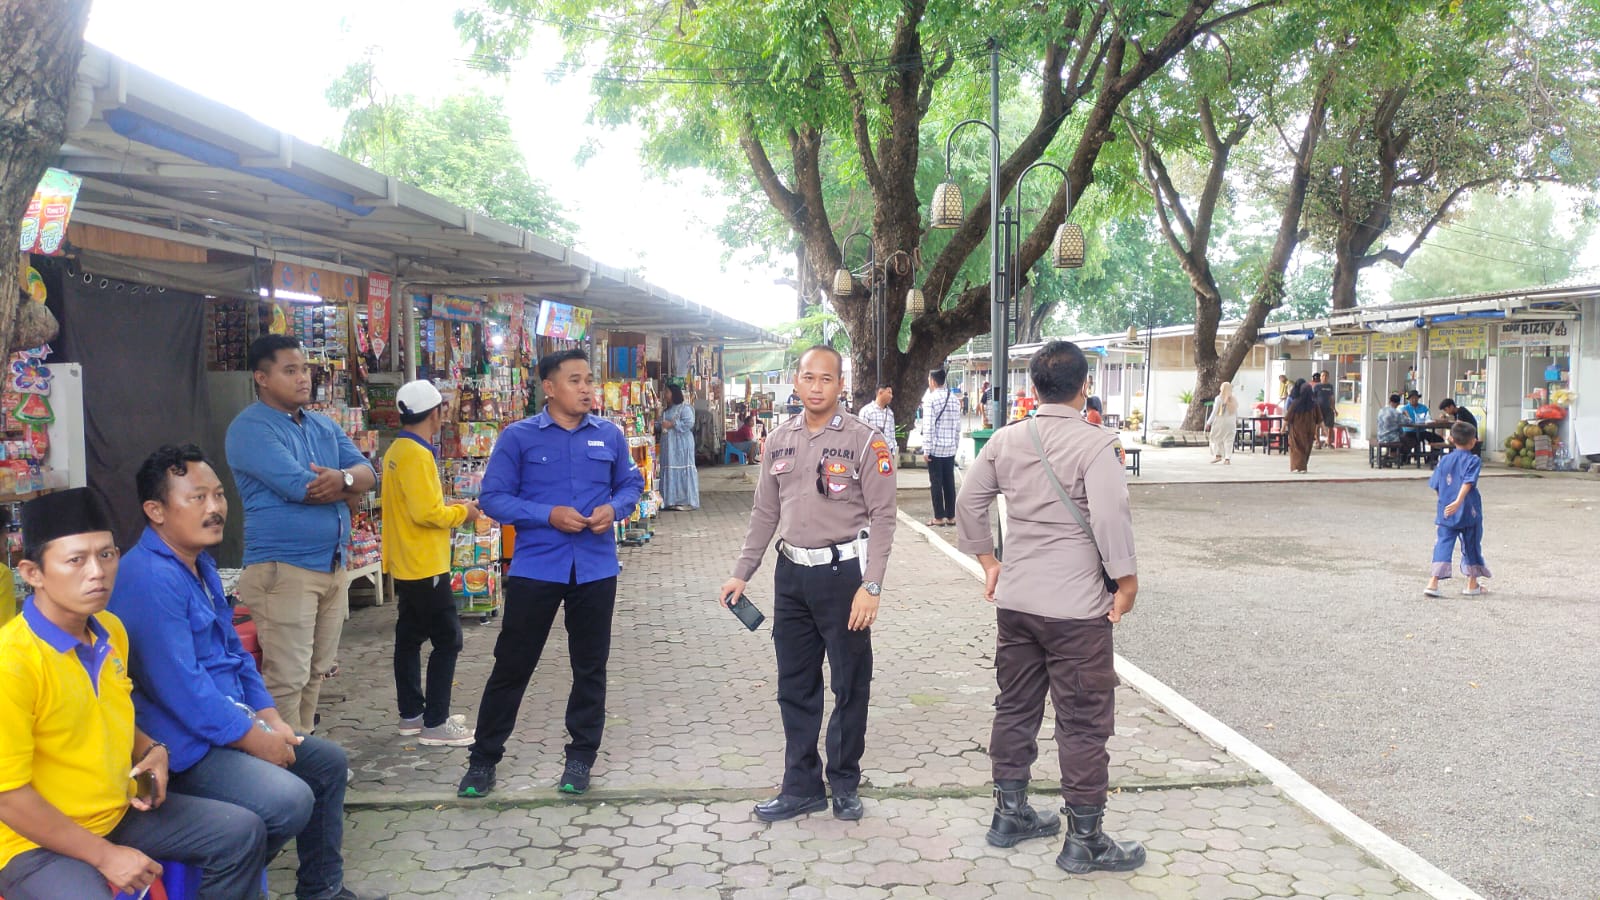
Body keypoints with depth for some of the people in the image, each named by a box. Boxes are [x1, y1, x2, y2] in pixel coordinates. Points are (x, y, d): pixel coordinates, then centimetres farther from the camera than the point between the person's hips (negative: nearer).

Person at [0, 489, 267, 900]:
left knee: (242, 833, 6)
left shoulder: (111, 630, 1)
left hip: (120, 813, 7)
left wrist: (152, 751, 0)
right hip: (40, 842, -7)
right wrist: (105, 856, -19)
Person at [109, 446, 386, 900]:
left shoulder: (202, 565, 12)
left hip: (233, 725, 11)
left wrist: (271, 720, 5)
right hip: (185, 748, -11)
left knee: (330, 762, 15)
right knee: (291, 801, -26)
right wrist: (256, 740, -17)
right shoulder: (151, 578, -22)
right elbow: (181, 688, -26)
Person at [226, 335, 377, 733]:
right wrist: (349, 486, -3)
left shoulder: (324, 425, 15)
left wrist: (342, 478, -19)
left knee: (316, 673, 14)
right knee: (287, 679, -7)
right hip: (284, 569, -8)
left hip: (332, 566, 8)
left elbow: (368, 474, 5)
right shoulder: (251, 428, -9)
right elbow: (299, 487, -20)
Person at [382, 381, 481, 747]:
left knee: (410, 637, 15)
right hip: (425, 566, -10)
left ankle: (411, 714, 23)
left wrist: (449, 509, 10)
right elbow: (426, 513, -25)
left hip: (406, 565, 10)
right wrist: (461, 513, -10)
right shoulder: (417, 455, -20)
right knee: (447, 640, -4)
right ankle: (435, 724, -1)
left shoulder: (399, 450, 11)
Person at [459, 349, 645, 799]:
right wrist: (549, 515, -18)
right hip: (536, 567, -2)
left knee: (590, 667, 11)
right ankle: (484, 758, 20)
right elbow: (493, 497, -6)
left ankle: (581, 757, 26)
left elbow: (631, 484, 14)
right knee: (512, 665, 5)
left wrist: (614, 509, -8)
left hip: (596, 568, 3)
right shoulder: (518, 437, -5)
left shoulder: (610, 435, 4)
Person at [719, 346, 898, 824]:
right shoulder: (778, 442, 8)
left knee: (850, 686, 7)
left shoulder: (864, 440, -8)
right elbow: (765, 513, 14)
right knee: (795, 687, 12)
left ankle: (845, 783, 23)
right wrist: (742, 573, 10)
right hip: (792, 574, 5)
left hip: (843, 573, -5)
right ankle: (802, 786, 24)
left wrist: (870, 586, -17)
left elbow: (882, 516, -10)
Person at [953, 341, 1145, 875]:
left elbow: (969, 503, 9)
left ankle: (1010, 815, 29)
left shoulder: (1005, 441, 3)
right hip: (1076, 607, -6)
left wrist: (989, 561, 17)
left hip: (1015, 601, 6)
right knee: (1083, 723, 4)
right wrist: (1127, 581, -10)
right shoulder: (1095, 444, -15)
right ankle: (1084, 841, 13)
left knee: (1015, 709, 17)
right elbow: (1110, 519, -22)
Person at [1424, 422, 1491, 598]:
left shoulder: (1445, 460, 7)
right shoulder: (1473, 460, -7)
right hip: (1469, 512, -3)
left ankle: (1433, 582, -13)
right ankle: (1472, 585, 22)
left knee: (1444, 544, 1)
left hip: (1446, 512, 3)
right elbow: (1468, 483, -22)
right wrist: (1458, 502, -30)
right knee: (1471, 545, 12)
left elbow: (1436, 487, 11)